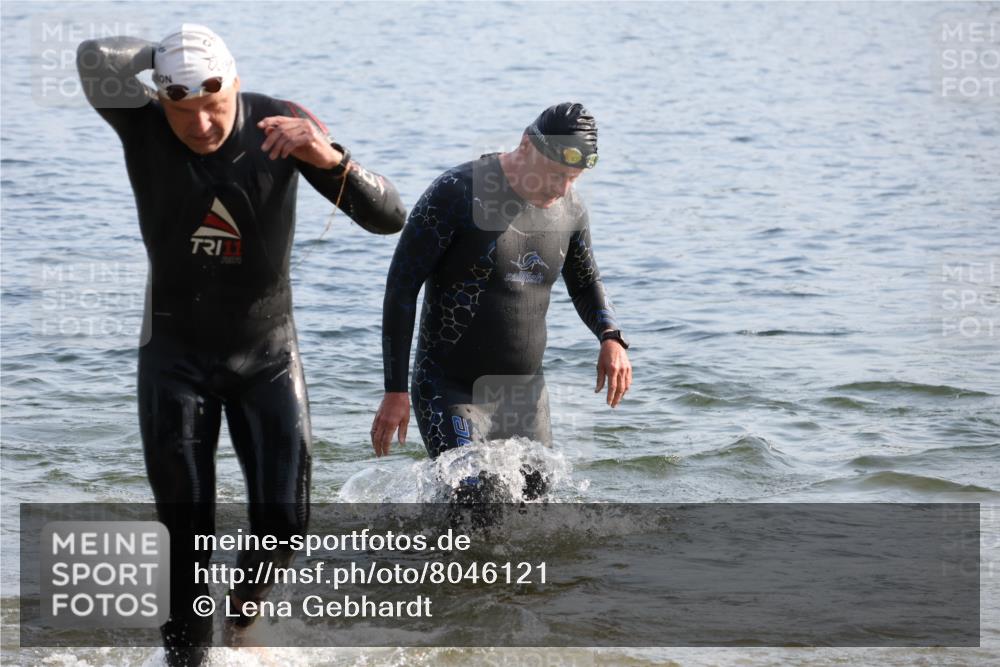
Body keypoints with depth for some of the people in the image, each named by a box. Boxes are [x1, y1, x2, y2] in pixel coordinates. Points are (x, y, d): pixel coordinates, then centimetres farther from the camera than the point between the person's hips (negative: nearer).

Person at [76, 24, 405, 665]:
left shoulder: (281, 126, -17)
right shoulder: (143, 124, -18)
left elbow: (389, 218, -20)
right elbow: (96, 59, -41)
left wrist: (331, 159, -39)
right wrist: (162, 53, -22)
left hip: (268, 353, 1)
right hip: (177, 354, 0)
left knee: (285, 519, -4)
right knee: (186, 529, 1)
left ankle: (252, 579, 31)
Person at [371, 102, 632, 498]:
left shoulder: (570, 210, 1)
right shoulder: (457, 193, -16)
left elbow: (585, 284, 20)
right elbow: (402, 286, -12)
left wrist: (611, 337, -3)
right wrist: (395, 391, -15)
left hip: (525, 392, 6)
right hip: (450, 391, -6)